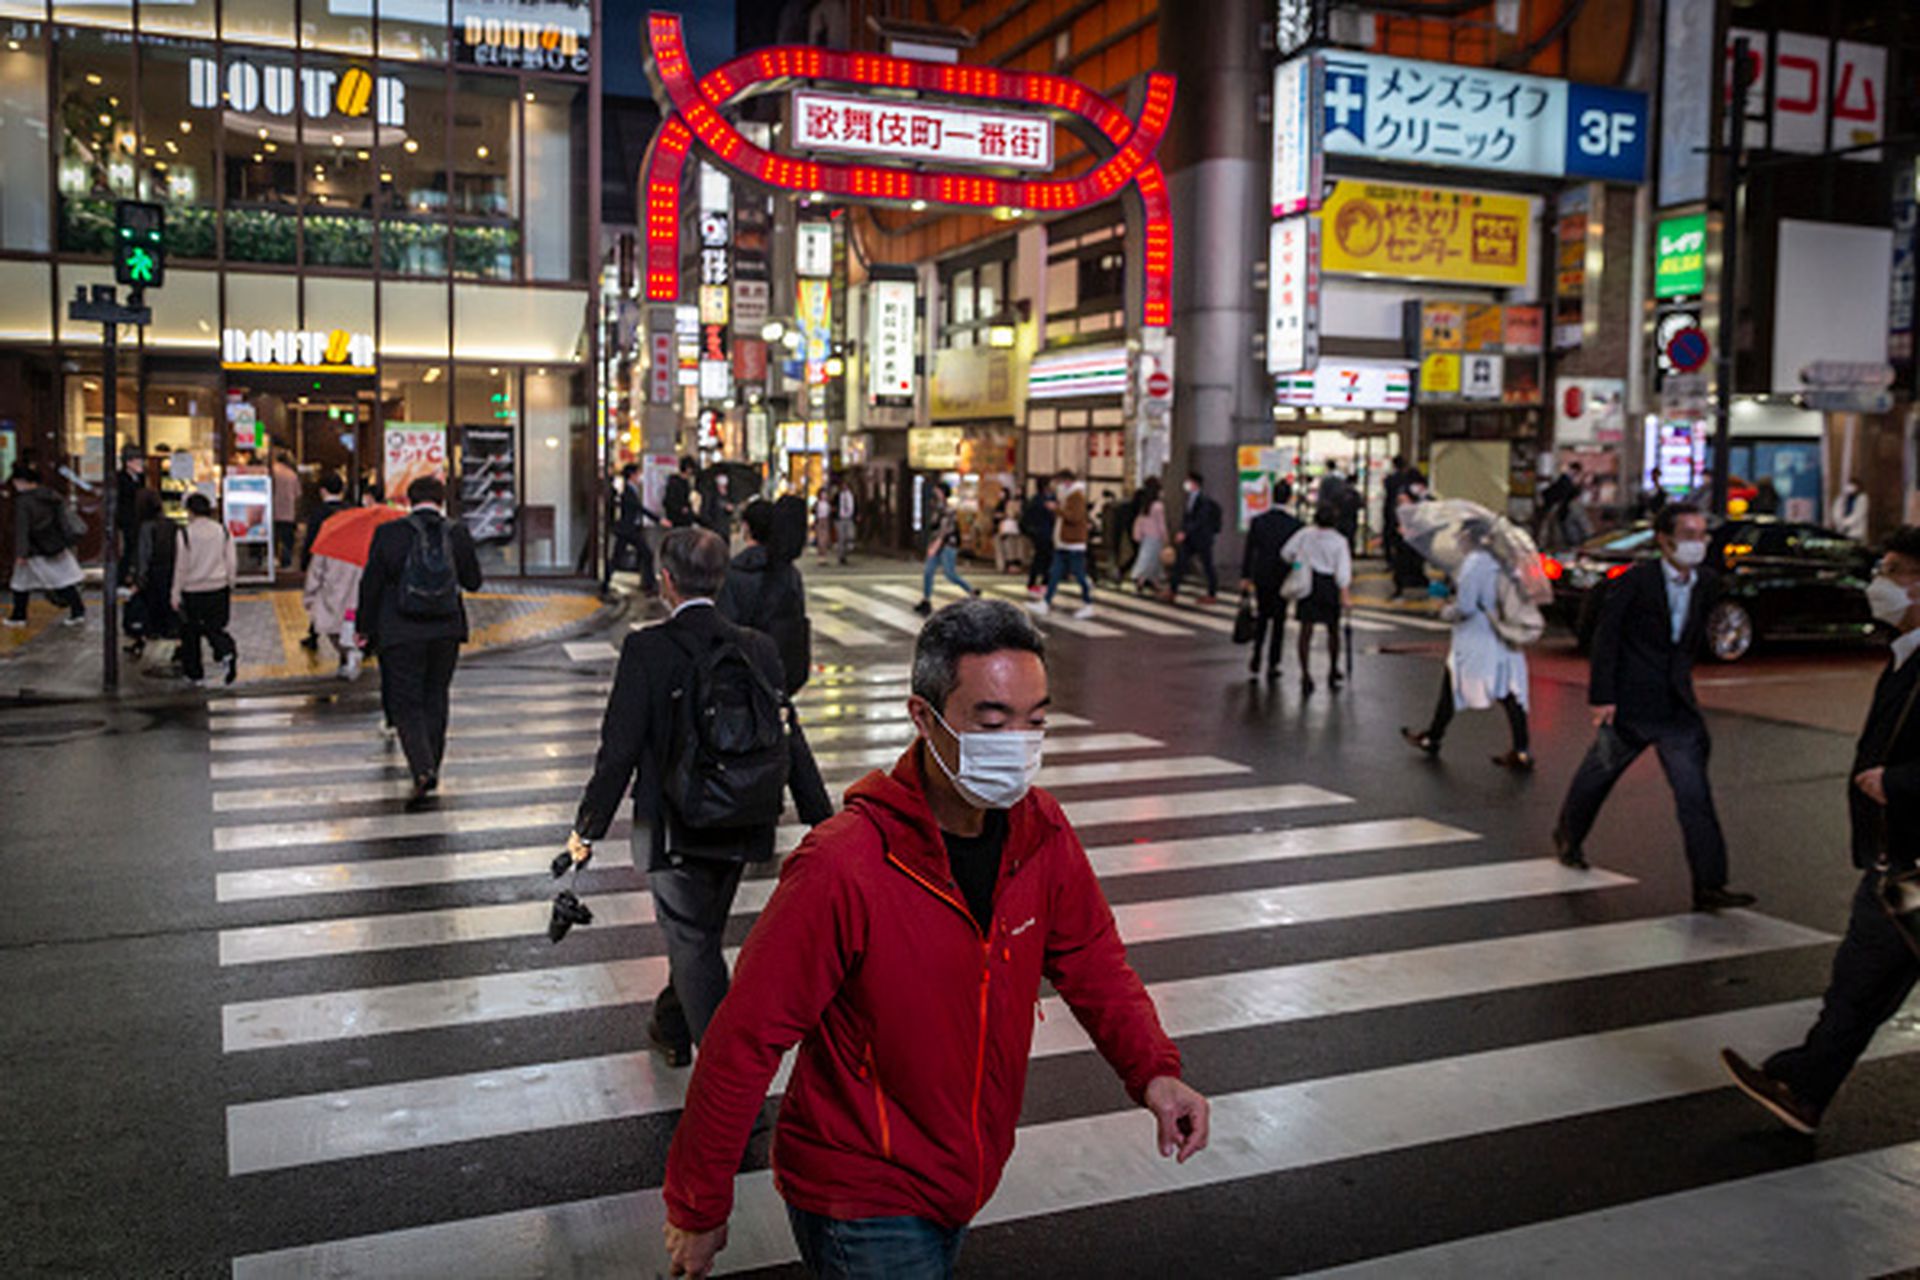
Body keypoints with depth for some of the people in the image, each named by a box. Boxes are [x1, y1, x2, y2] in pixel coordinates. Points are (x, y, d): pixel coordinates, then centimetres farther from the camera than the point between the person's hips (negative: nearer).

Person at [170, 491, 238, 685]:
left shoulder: (186, 534, -12)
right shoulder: (223, 531, -2)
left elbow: (181, 567, -8)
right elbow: (231, 562, 3)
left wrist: (176, 595, -1)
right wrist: (229, 587, 14)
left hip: (192, 591, -3)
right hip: (218, 589, 3)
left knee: (190, 633, 13)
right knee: (214, 626, 14)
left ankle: (195, 673, 21)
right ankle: (227, 651, -16)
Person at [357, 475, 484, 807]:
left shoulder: (388, 533, -8)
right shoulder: (457, 533, -4)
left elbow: (371, 584, -3)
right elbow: (473, 581, 5)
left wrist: (364, 627, 7)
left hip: (400, 633, -2)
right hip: (446, 631, 3)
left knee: (406, 704, 3)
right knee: (435, 698, 17)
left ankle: (422, 769, -15)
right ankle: (431, 767, 23)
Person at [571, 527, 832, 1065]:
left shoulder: (646, 649, -16)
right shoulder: (758, 648, -4)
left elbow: (620, 749, -16)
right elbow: (790, 743, -1)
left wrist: (587, 828, -5)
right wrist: (824, 824, 6)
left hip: (674, 828, -5)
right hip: (739, 830, 5)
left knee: (694, 944, 5)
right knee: (699, 933, 24)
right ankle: (671, 1028, 48)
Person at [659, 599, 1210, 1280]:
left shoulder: (1040, 831, -10)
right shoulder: (842, 870, -30)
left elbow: (1090, 960, 5)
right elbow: (745, 1040, -23)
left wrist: (1152, 1068, -11)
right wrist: (697, 1211, -14)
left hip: (963, 1184, 7)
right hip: (860, 1204, -6)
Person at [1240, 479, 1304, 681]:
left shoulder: (1257, 521, -5)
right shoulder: (1295, 523, -11)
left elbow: (1249, 551, 0)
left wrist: (1245, 577, 8)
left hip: (1261, 577, 2)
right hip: (1284, 579, -2)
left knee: (1261, 617, 19)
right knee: (1279, 620, 8)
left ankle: (1256, 660, 14)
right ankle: (1272, 665, 10)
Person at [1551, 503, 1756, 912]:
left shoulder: (1705, 583, 4)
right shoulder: (1636, 581, -12)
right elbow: (1606, 637, -12)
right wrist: (1602, 696, -16)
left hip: (1677, 708, 4)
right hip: (1629, 703, -4)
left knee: (1694, 794, -4)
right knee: (1599, 771, 16)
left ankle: (1709, 885, -4)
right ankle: (1568, 835, 43)